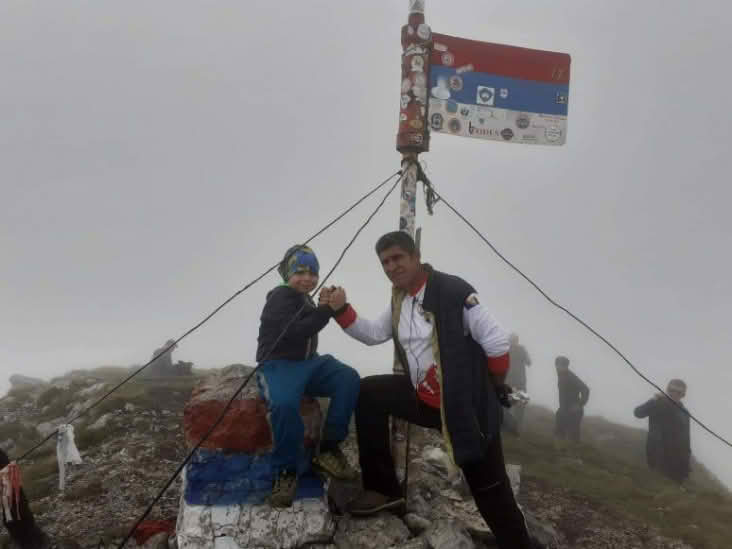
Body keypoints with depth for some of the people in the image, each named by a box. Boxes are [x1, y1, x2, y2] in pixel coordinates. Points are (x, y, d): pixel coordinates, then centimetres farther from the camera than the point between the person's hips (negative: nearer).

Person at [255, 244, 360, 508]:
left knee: (349, 378, -19)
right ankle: (285, 472, -17)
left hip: (307, 363, 8)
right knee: (284, 404, -39)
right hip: (279, 365, -8)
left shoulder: (307, 302, 20)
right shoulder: (280, 296, -7)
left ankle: (329, 450, -12)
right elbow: (295, 332, -23)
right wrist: (328, 309, -22)